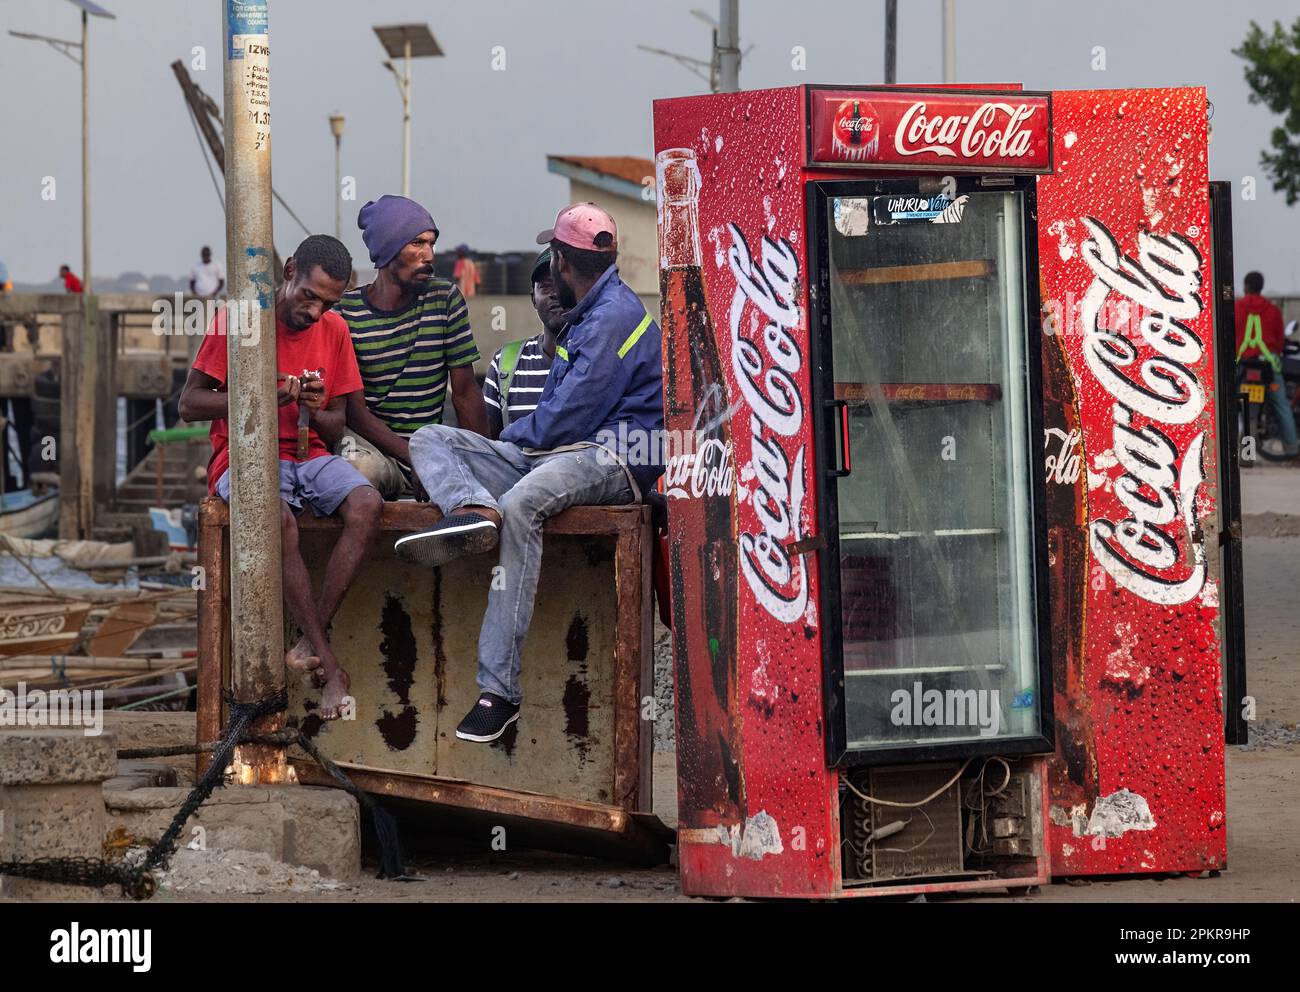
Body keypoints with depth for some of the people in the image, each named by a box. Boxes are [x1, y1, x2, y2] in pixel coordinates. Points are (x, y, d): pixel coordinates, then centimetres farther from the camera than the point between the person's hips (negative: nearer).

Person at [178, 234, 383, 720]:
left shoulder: (334, 330, 10)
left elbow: (336, 430, 13)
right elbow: (190, 403, -5)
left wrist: (317, 411, -12)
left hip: (309, 454, 4)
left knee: (366, 505, -28)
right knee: (280, 518, -36)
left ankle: (311, 639, -24)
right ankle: (328, 662, -29)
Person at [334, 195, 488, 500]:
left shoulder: (445, 299, 6)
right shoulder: (346, 312, -4)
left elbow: (465, 392, 7)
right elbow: (354, 408, -9)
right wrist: (413, 457, -22)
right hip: (372, 447, -3)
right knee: (361, 466, -38)